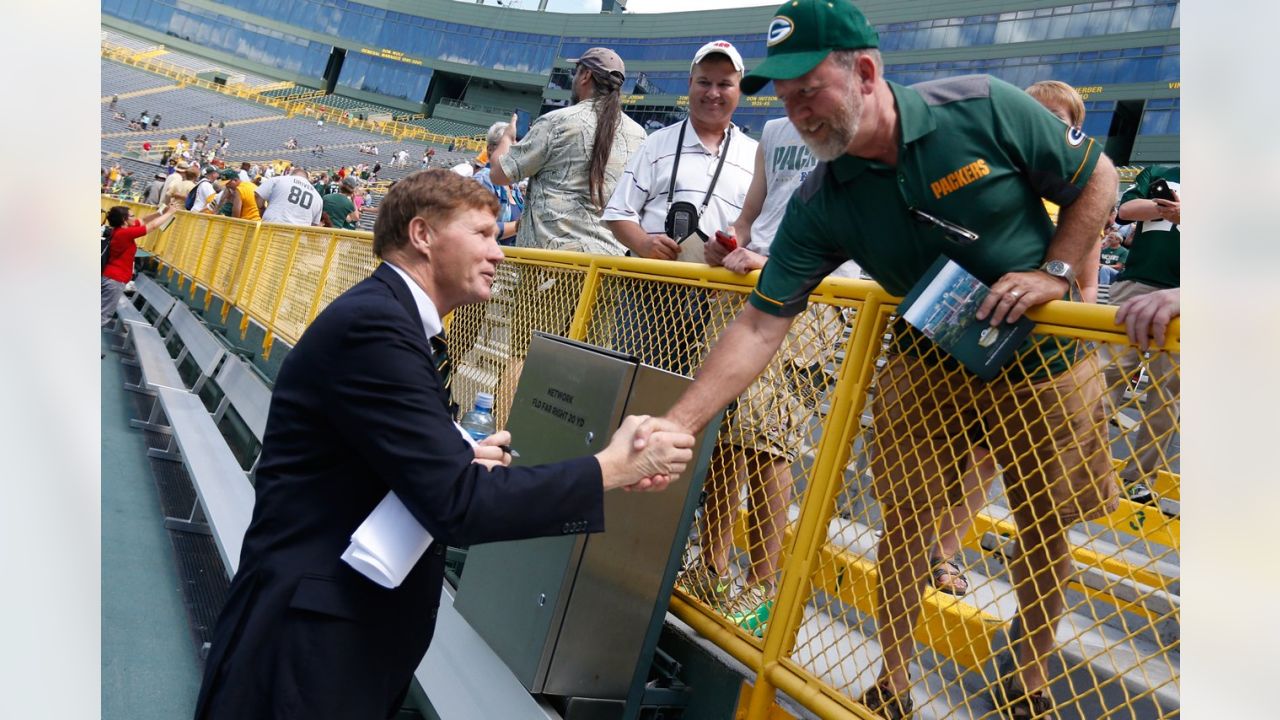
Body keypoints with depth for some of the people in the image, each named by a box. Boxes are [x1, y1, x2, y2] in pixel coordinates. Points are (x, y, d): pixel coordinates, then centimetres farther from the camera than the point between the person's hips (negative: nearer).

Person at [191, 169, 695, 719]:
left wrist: (469, 460, -11)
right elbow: (457, 504, -27)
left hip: (362, 616, 9)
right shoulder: (371, 324, -22)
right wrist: (613, 468, -20)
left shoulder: (396, 320, 9)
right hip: (312, 629, -9)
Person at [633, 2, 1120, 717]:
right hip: (929, 367, 1)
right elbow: (761, 325, -19)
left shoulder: (985, 108, -20)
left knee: (1046, 534, 10)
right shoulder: (820, 205, -15)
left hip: (1044, 360, -1)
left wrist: (1054, 273, -19)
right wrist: (677, 423, -28)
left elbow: (1099, 179, -6)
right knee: (905, 527, 2)